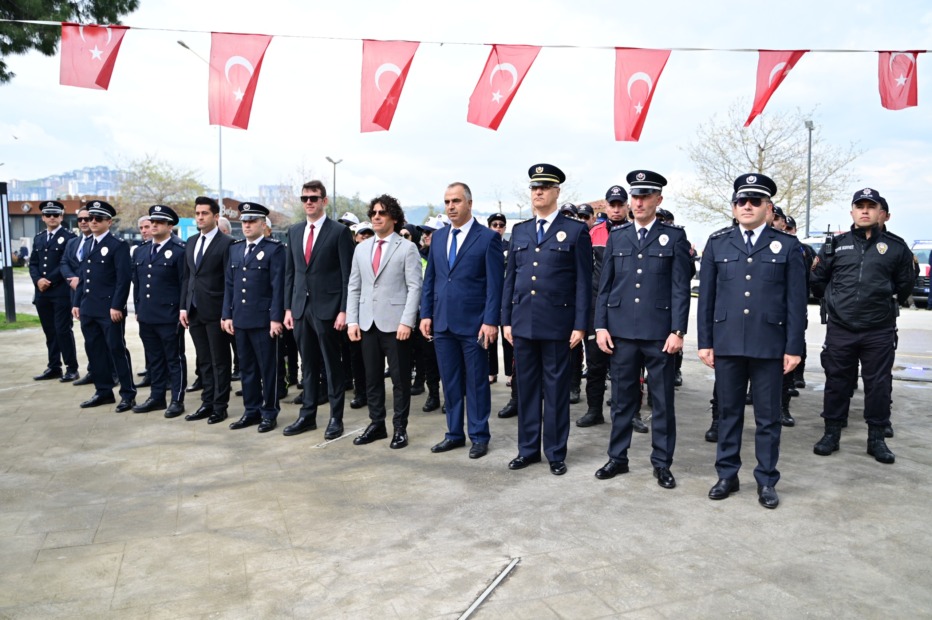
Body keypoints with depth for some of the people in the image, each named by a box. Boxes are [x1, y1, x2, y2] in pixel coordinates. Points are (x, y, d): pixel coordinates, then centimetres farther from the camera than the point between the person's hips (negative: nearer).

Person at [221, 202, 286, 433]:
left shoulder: (275, 249, -6)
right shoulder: (235, 248, 13)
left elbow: (278, 286, -10)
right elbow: (229, 284, 13)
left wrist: (276, 318, -15)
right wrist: (227, 315, 8)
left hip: (264, 319, -6)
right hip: (240, 319, 6)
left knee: (268, 368, 3)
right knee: (246, 368, 12)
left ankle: (269, 413, 13)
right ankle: (251, 411, 23)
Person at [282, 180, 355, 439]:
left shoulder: (339, 231, -5)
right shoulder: (294, 231, 12)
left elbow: (347, 274, -8)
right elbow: (290, 272, 14)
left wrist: (343, 310, -13)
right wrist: (288, 307, 9)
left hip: (327, 308, -5)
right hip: (301, 308, 5)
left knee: (332, 365, 3)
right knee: (308, 364, 13)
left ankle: (336, 418, 13)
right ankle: (307, 415, 22)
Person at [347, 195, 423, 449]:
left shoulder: (407, 248, -2)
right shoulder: (361, 248, 13)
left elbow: (414, 287, -8)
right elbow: (353, 287, 12)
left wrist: (407, 322, -16)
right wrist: (352, 320, 3)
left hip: (395, 323, -5)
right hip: (368, 323, 5)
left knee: (400, 378, 3)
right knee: (372, 377, 10)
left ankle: (400, 428, 14)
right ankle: (376, 424, 22)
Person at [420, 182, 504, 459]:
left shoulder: (488, 237, -5)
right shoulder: (438, 237, 12)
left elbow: (495, 283, -9)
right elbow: (429, 279, 14)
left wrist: (491, 321, -15)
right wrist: (426, 314, 7)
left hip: (473, 323, -5)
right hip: (442, 322, 5)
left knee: (476, 382, 5)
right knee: (450, 382, 12)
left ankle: (479, 436, 18)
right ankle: (455, 433, 24)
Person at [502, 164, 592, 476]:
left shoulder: (576, 231, -1)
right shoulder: (519, 231, 12)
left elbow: (584, 282, -4)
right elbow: (510, 278, 12)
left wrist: (580, 325, -9)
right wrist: (506, 319, 7)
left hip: (557, 324, -4)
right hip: (522, 322, 4)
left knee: (556, 391, 5)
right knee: (526, 388, 11)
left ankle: (556, 453, 18)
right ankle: (528, 449, 24)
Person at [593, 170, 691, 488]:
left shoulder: (674, 236, 2)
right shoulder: (617, 236, 9)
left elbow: (680, 287, -3)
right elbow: (605, 285, 9)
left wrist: (677, 331, -10)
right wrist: (601, 326, 2)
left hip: (659, 332, -2)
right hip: (621, 331, 2)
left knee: (662, 400, 6)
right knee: (622, 399, 11)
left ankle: (662, 463, 19)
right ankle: (617, 457, 24)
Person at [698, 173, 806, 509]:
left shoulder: (787, 245, 3)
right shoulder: (717, 243, 6)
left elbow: (796, 301, 1)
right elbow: (706, 296, 5)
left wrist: (794, 347, -4)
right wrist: (705, 341, 1)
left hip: (770, 345, -1)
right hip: (727, 343, 1)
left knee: (768, 417, 8)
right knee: (728, 413, 11)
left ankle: (766, 481, 21)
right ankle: (727, 475, 24)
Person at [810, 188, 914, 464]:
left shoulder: (896, 247, 3)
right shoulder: (836, 244, 6)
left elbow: (904, 287, 10)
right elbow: (818, 282, 14)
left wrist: (886, 304, 8)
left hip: (880, 331, 0)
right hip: (840, 330, 1)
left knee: (878, 384, 5)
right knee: (837, 381, 8)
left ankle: (876, 438, 18)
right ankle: (832, 433, 20)